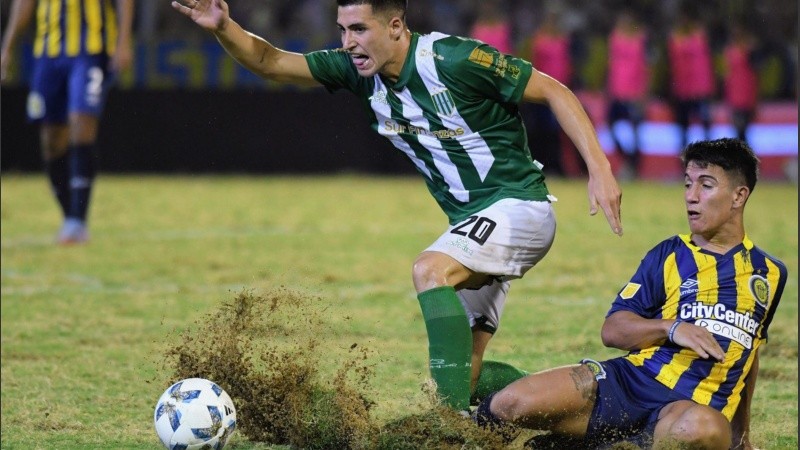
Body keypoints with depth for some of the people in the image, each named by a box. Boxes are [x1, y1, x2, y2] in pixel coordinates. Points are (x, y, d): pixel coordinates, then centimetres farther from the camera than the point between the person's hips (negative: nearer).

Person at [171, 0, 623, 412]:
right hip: (471, 220, 8)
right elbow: (270, 62, -1)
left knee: (430, 270, -31)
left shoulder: (453, 59, -20)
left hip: (518, 205, -8)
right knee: (466, 368, 3)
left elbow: (554, 91, -14)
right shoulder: (360, 70, -1)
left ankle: (453, 421, -33)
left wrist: (600, 168, -21)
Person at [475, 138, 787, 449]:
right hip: (632, 380, 0)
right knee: (509, 405, -24)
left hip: (697, 406, 0)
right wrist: (672, 329, -15)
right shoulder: (670, 256, 9)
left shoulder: (769, 273, 15)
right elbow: (612, 330, 2)